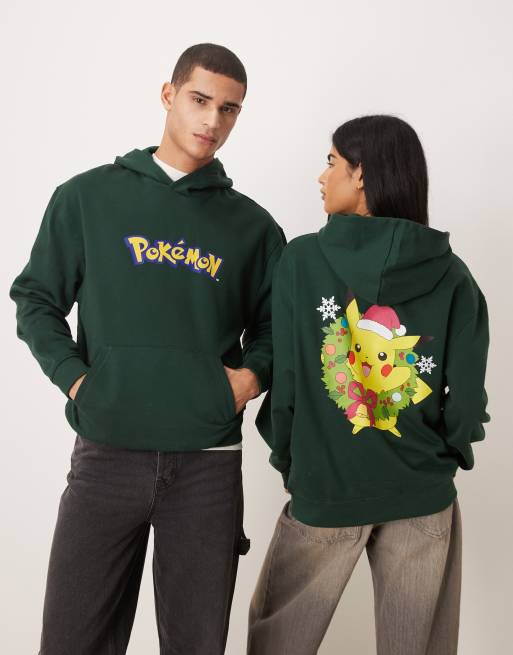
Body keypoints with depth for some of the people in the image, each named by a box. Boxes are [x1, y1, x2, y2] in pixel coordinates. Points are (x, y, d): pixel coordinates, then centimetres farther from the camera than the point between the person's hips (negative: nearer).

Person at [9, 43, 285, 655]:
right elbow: (36, 299, 8)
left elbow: (272, 324, 17)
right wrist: (76, 377, -6)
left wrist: (252, 374, -3)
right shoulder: (87, 197, 5)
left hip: (210, 462, 1)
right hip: (105, 455, -1)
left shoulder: (252, 225, 8)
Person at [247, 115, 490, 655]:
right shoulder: (452, 274, -6)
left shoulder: (301, 259, -10)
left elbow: (284, 379, -9)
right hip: (425, 496, 2)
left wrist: (288, 460, 7)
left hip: (322, 490, -1)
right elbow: (467, 404, -8)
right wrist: (442, 454, 12)